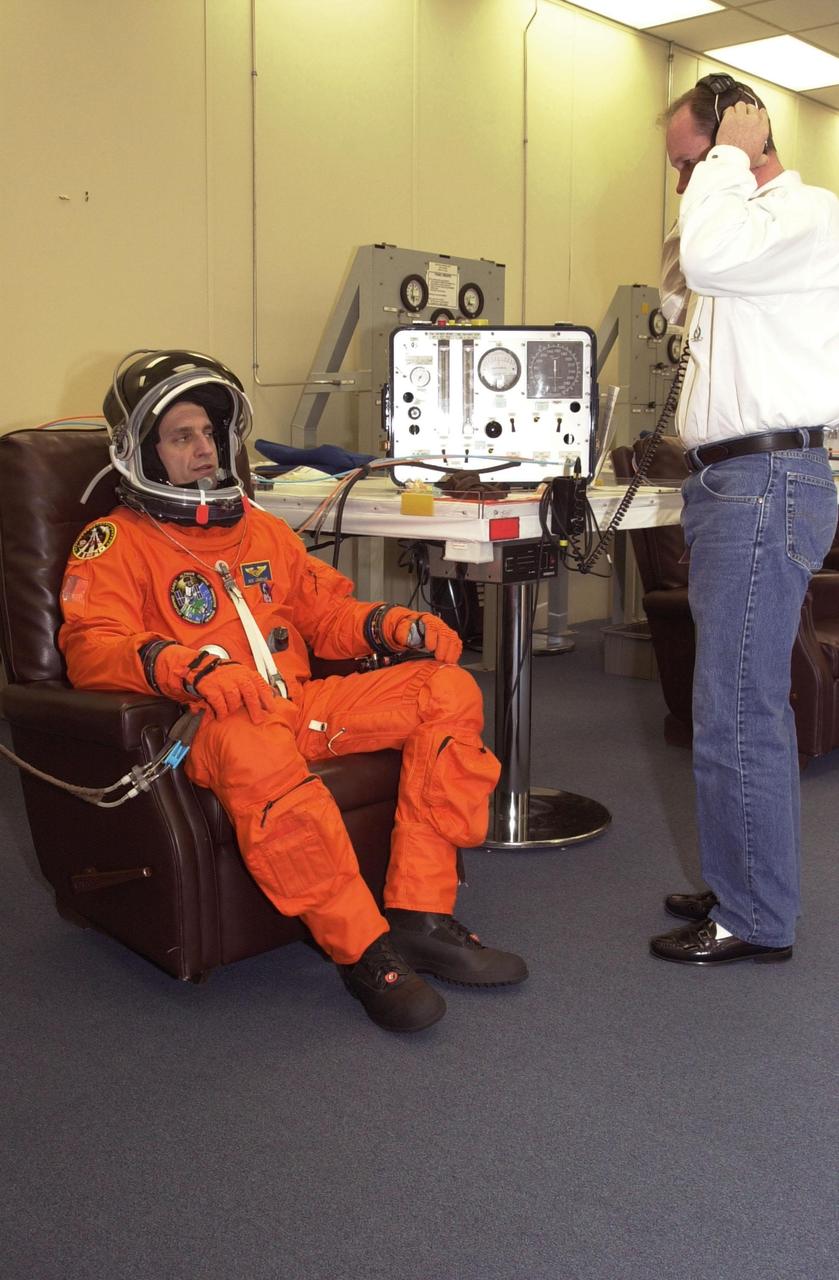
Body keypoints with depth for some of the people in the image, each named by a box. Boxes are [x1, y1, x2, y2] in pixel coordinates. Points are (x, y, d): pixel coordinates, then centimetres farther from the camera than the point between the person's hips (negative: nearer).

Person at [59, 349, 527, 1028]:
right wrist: (192, 668, -29)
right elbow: (92, 647, -10)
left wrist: (394, 624, 4)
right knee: (253, 743, -42)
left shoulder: (262, 528, 26)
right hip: (206, 721, -6)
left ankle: (420, 915, -17)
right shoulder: (113, 544, 6)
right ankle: (364, 948, -31)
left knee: (450, 689, -11)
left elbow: (328, 610, 26)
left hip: (303, 704, 6)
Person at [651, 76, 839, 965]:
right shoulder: (754, 223, 21)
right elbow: (683, 300, 32)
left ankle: (755, 921, 3)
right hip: (727, 483, 10)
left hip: (766, 482, -10)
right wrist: (703, 191, 19)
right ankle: (742, 888, 26)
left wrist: (727, 157, -11)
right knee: (744, 705, 15)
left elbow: (712, 258, -27)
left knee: (736, 715, -8)